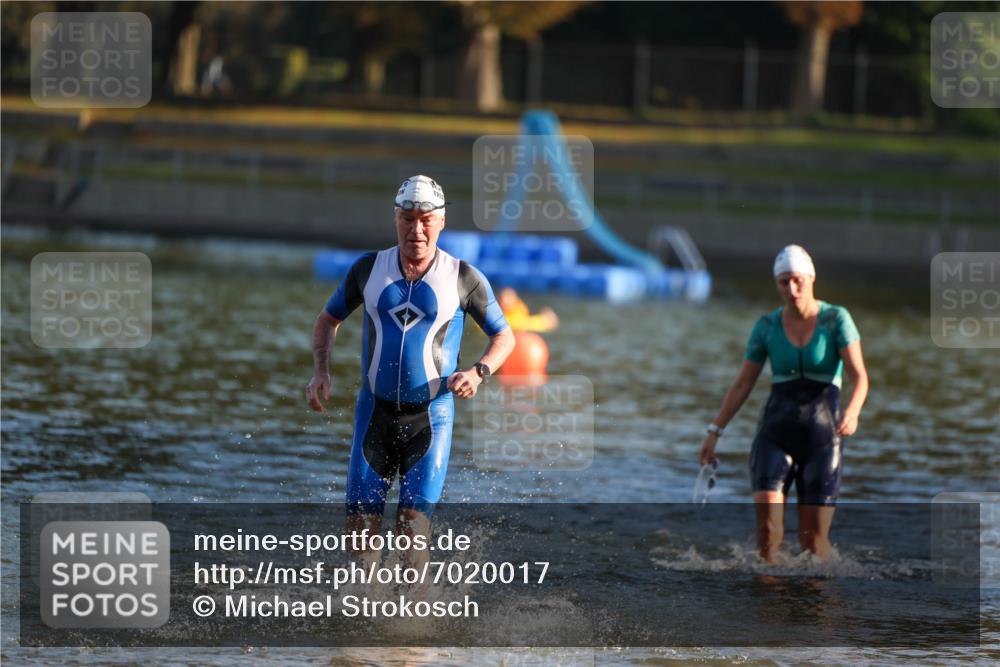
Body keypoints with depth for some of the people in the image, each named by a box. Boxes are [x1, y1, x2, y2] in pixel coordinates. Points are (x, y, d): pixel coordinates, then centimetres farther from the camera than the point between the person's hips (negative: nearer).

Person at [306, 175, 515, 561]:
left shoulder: (462, 278, -3)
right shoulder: (369, 269, 3)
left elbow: (503, 336, 8)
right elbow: (329, 319, 18)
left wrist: (478, 372, -12)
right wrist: (321, 372, 2)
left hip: (431, 417, -2)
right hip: (375, 413, 2)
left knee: (412, 531, -13)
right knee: (359, 532, -1)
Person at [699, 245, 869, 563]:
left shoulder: (837, 319, -5)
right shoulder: (767, 327, 4)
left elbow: (859, 376, -13)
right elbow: (742, 384, 11)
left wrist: (852, 412, -33)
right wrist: (714, 431, 8)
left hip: (823, 433, -2)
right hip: (776, 430, 2)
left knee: (813, 535, -1)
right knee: (766, 520, -18)